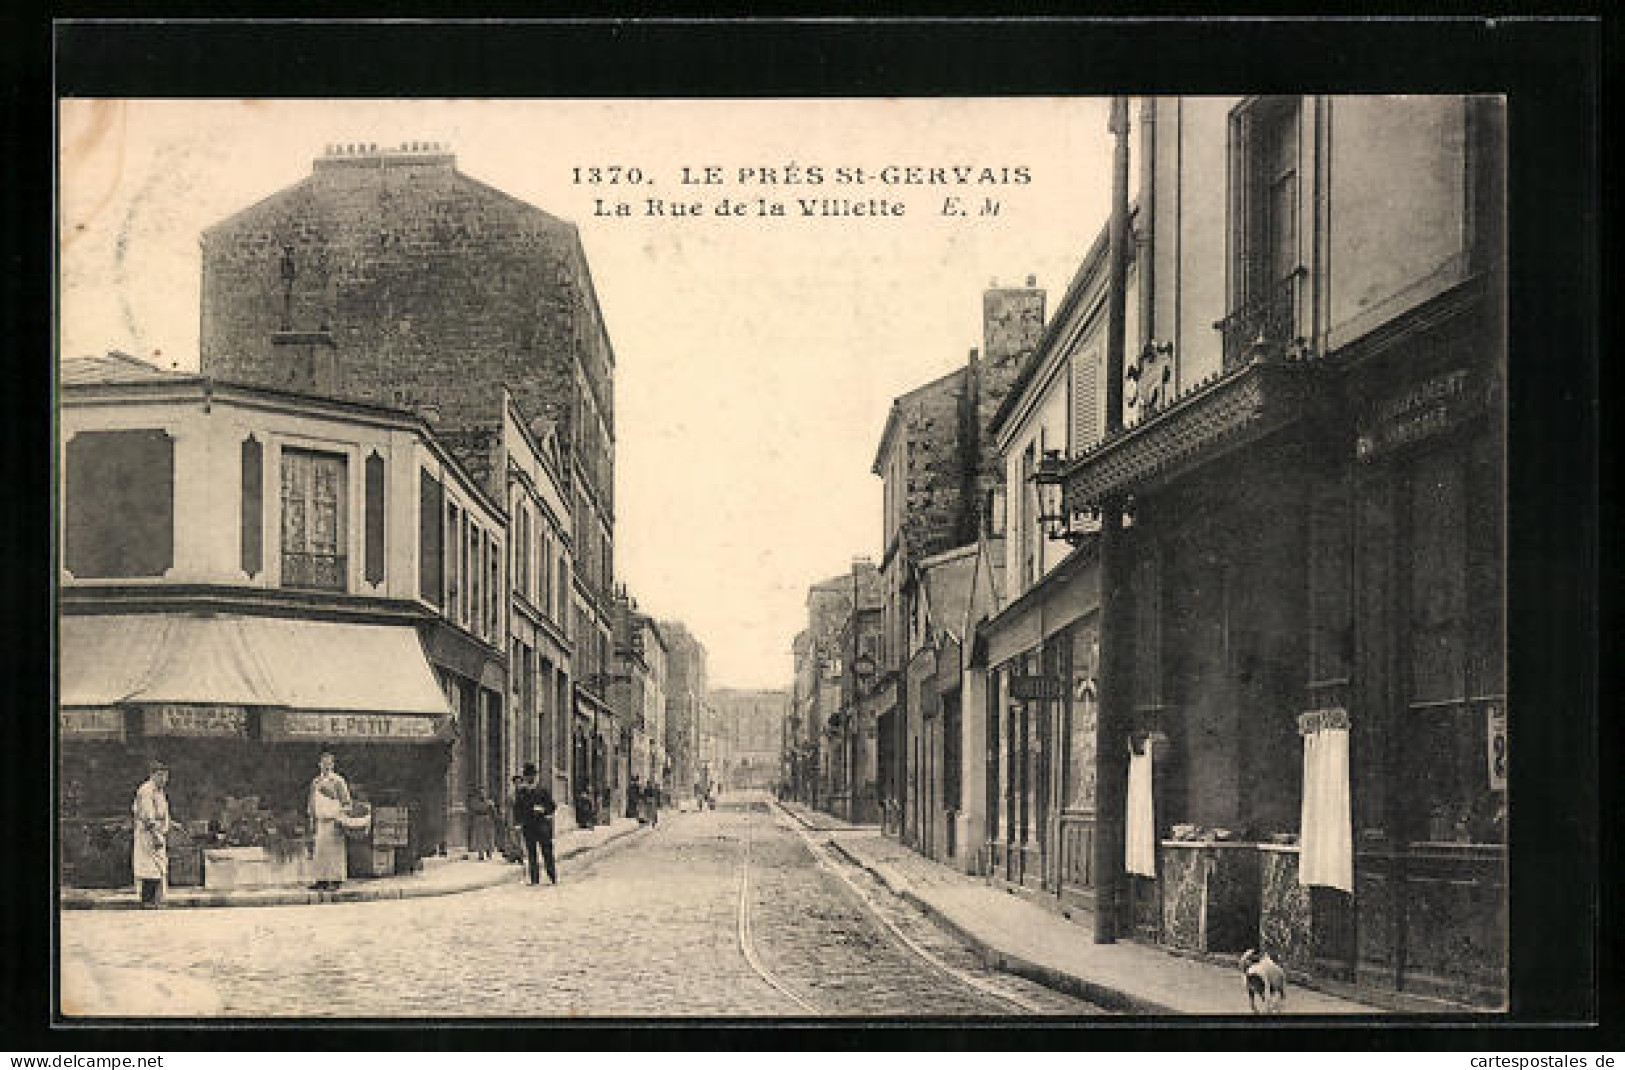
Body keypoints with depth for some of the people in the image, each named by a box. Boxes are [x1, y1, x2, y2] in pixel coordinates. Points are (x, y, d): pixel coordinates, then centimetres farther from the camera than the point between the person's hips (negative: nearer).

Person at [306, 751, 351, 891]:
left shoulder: (338, 781, -1)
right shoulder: (315, 782, 14)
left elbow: (345, 802, -2)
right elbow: (311, 803, 19)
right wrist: (312, 823, 14)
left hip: (333, 822, -5)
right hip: (319, 822, 5)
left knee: (334, 852, -5)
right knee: (318, 852, 3)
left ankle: (335, 881, -2)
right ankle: (322, 880, 8)